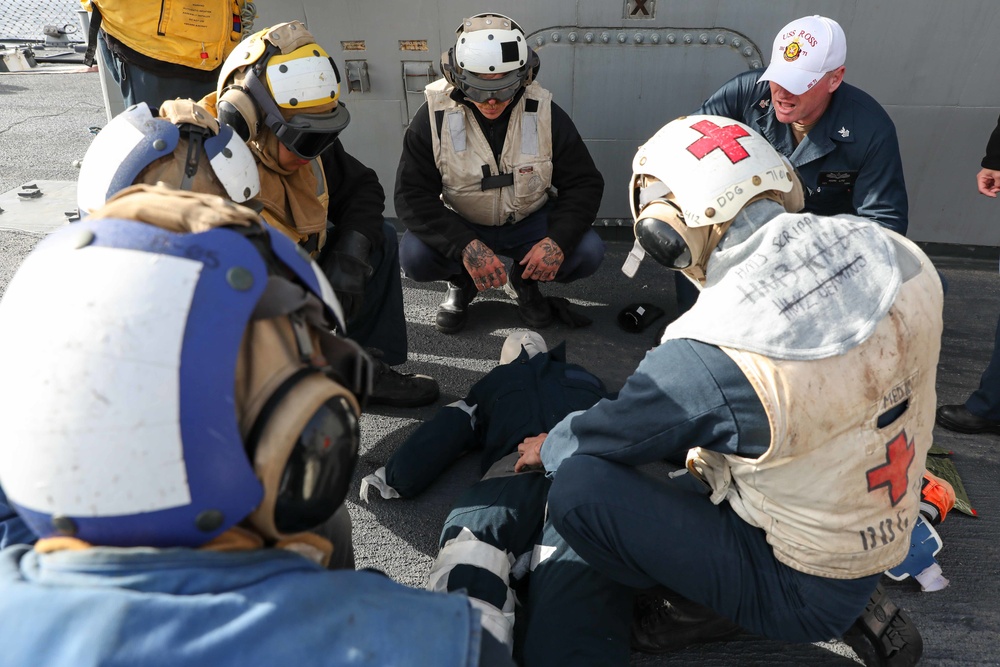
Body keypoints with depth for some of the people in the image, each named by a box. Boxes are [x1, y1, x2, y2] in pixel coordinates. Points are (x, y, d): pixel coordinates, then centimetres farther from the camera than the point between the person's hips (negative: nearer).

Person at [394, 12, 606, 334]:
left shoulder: (545, 113, -14)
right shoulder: (434, 117, -17)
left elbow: (584, 183, -9)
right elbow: (413, 196, -20)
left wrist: (559, 240, -29)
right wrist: (465, 246, -37)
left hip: (530, 222, 1)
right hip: (461, 226, -1)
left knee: (588, 252, -23)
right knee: (414, 255, -29)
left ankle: (525, 279, 9)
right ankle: (461, 281, 7)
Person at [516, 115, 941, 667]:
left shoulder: (707, 357, -32)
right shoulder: (897, 256, -12)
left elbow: (608, 437, -13)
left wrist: (548, 447, 11)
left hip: (802, 594, -7)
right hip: (888, 535, 7)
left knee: (578, 489, -17)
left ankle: (699, 608, 7)